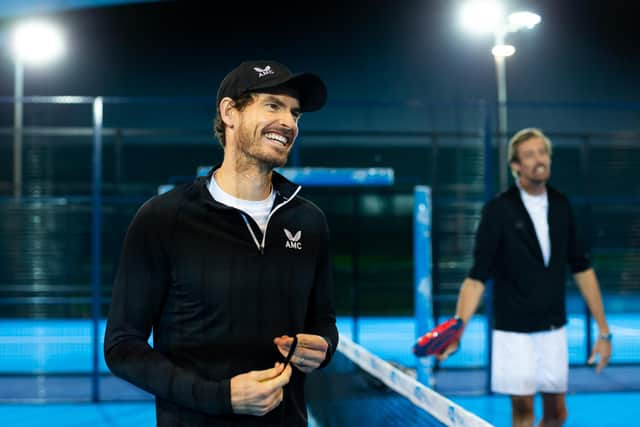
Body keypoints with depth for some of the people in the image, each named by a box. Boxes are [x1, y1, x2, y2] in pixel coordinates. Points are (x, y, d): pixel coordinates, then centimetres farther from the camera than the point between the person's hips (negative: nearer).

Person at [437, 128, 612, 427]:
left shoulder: (561, 206, 3)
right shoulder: (498, 211, -11)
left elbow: (582, 269, 9)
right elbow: (477, 278, -13)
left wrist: (603, 331, 8)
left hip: (554, 331, 4)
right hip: (514, 332, -4)